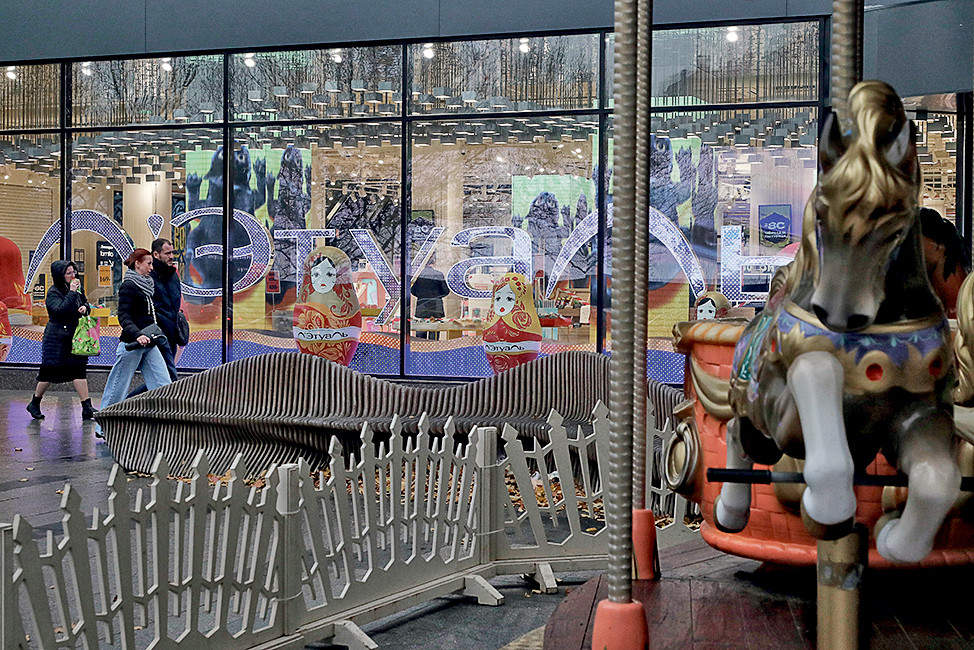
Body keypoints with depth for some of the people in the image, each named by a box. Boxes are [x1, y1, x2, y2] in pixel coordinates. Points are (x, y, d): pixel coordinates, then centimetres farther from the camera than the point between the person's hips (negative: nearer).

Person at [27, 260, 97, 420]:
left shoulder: (77, 288, 9)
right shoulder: (53, 292, -11)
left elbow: (85, 304, 23)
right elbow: (60, 310, -26)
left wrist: (85, 308, 0)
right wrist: (71, 293, -24)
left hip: (74, 337, 6)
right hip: (57, 338, -6)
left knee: (79, 369, -1)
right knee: (50, 371, 1)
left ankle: (87, 407, -6)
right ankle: (34, 404, 19)